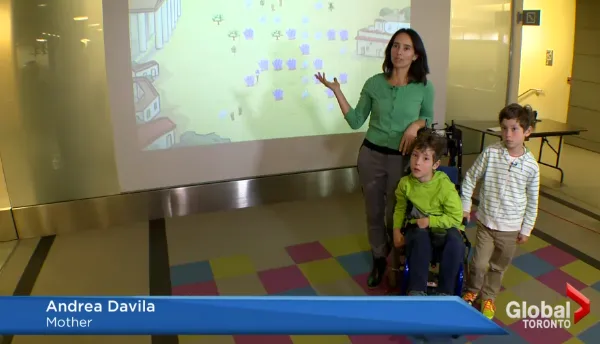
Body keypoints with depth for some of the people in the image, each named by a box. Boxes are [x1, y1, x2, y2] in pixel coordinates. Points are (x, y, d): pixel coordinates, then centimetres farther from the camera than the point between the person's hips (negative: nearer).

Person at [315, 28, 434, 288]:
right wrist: (337, 92, -10)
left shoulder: (424, 87, -6)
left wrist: (415, 125, -14)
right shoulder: (374, 83, -4)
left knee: (395, 213, 9)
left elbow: (428, 118, 9)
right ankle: (379, 259, 33)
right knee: (374, 211, 13)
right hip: (371, 155, 2)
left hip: (402, 159, -1)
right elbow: (356, 121, -1)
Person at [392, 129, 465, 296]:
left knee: (455, 241, -34)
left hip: (442, 228, -1)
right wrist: (397, 230, -7)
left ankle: (445, 292, -21)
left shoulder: (445, 186, -19)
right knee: (421, 237, -35)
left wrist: (430, 221, -23)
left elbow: (456, 218, -14)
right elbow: (400, 208, 6)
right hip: (417, 229, 1)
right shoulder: (405, 183, -10)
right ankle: (416, 290, -29)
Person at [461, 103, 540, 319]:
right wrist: (465, 205, 1)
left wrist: (526, 229, 2)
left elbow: (532, 201, 0)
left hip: (511, 227, 1)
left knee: (498, 266, 15)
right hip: (486, 221, 0)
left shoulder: (531, 166, -10)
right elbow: (470, 178, 0)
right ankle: (471, 291, 29)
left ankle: (488, 298, 38)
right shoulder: (491, 153, -11)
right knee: (479, 262, 0)